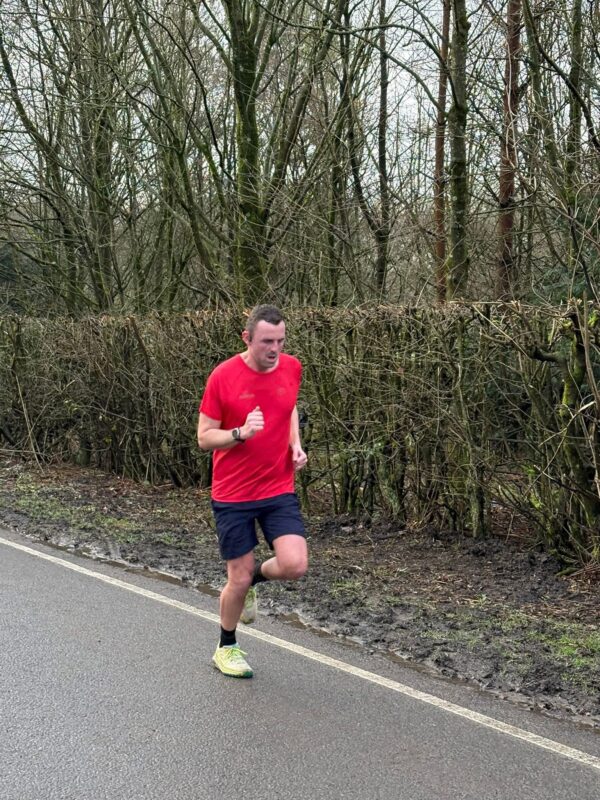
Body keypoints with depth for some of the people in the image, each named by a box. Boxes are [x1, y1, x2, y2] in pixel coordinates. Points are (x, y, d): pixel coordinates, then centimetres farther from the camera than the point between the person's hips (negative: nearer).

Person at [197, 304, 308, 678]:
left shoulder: (292, 368, -2)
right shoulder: (223, 376, -14)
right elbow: (204, 437, -8)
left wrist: (296, 444, 2)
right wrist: (241, 433, -26)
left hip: (280, 489, 3)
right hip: (233, 495, -3)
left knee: (295, 565, -13)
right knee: (239, 578, 4)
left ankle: (253, 578, 22)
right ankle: (227, 648, 30)